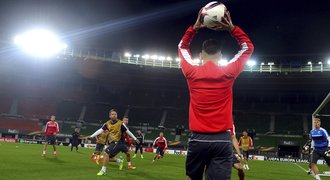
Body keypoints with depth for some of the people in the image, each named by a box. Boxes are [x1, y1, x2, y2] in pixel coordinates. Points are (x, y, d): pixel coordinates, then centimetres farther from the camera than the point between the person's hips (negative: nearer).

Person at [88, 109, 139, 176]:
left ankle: (103, 171, -9)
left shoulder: (120, 123, -10)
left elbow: (128, 131, -2)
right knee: (109, 158, 5)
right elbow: (100, 130, 2)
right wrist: (92, 136, -6)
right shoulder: (107, 123, 3)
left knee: (106, 153, -20)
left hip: (118, 142, -6)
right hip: (112, 142, 6)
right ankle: (119, 161, 33)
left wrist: (135, 138, 5)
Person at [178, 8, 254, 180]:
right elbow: (248, 47, 14)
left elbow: (182, 46, 19)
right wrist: (231, 28, 8)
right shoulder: (229, 73, -3)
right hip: (222, 139, -1)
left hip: (198, 138, 1)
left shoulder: (192, 72, -1)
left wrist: (195, 27, 12)